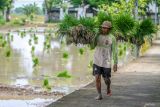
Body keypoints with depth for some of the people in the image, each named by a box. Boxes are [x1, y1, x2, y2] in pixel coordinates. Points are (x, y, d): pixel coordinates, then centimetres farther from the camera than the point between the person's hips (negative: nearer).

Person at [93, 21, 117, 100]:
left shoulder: (112, 38, -6)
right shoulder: (98, 36, 2)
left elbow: (114, 51, -4)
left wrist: (115, 63, -7)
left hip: (106, 62, -2)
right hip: (97, 61, 2)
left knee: (106, 79, 5)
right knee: (97, 78, -8)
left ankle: (108, 88, 38)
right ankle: (99, 95, 2)